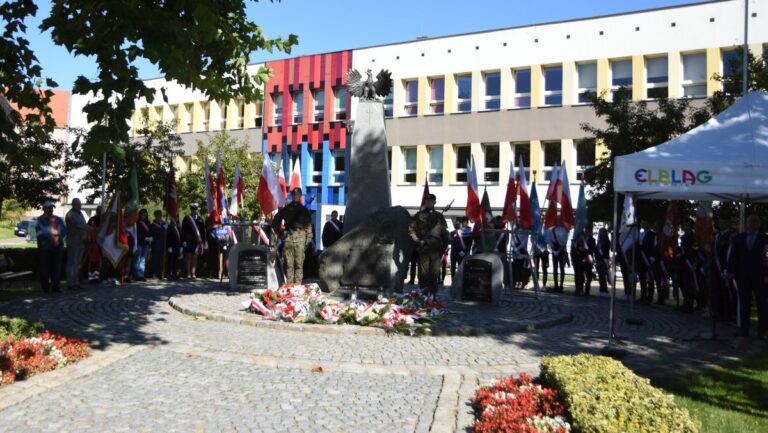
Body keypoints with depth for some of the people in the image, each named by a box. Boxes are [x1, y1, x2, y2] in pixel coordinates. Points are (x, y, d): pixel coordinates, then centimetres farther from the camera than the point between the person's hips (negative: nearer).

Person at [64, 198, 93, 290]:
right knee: (72, 263, -7)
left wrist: (86, 237, 11)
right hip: (73, 242, -9)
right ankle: (70, 284, -5)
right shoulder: (70, 215, -12)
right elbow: (79, 225, -24)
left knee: (77, 263, 12)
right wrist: (92, 229, -29)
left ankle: (76, 282, 18)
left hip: (81, 242, 9)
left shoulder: (80, 213, 17)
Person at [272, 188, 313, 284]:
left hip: (300, 240, 0)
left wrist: (308, 240, 0)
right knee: (289, 264, 0)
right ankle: (289, 284, 4)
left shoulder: (304, 210, 14)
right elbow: (275, 221, 19)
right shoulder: (286, 209, 14)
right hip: (288, 239, 1)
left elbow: (308, 226, 9)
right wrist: (279, 232, 7)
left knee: (299, 264, -4)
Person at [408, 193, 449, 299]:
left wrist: (445, 245, 8)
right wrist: (418, 240, -10)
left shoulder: (439, 216, 17)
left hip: (436, 248, 2)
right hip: (423, 247, -2)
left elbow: (445, 232, 17)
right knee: (423, 272, -4)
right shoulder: (419, 215, 8)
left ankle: (433, 295, 8)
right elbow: (411, 229, 0)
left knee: (435, 272, 1)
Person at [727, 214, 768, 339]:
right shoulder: (739, 238, 9)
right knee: (744, 302, 6)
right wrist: (731, 271, -5)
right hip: (743, 275, 2)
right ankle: (744, 328, 11)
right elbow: (733, 255, 5)